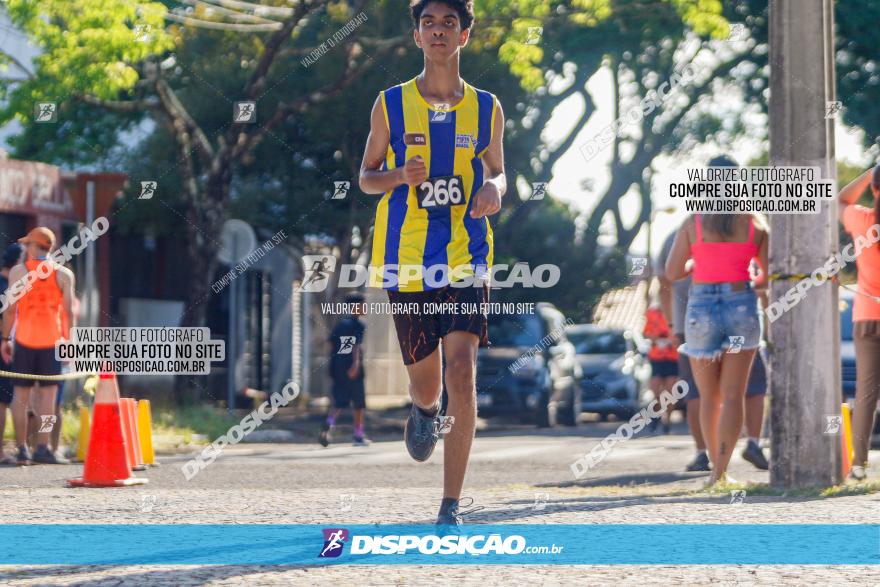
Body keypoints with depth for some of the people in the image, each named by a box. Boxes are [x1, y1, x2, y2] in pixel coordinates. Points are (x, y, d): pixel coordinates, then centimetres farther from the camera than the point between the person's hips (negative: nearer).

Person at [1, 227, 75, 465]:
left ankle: (22, 448, 4)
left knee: (21, 394, 6)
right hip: (52, 340, 0)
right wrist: (68, 341, 7)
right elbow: (68, 311, -1)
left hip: (24, 339, 0)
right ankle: (43, 448, -9)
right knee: (48, 394, -1)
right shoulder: (64, 274, 2)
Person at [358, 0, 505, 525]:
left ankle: (452, 507, -10)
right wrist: (400, 176, -13)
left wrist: (494, 189, -6)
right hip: (406, 259, 0)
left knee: (463, 373, -15)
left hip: (466, 260, 0)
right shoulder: (391, 105, 3)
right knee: (425, 380, 8)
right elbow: (367, 176, 9)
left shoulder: (487, 109, 6)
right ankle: (425, 413, 49)